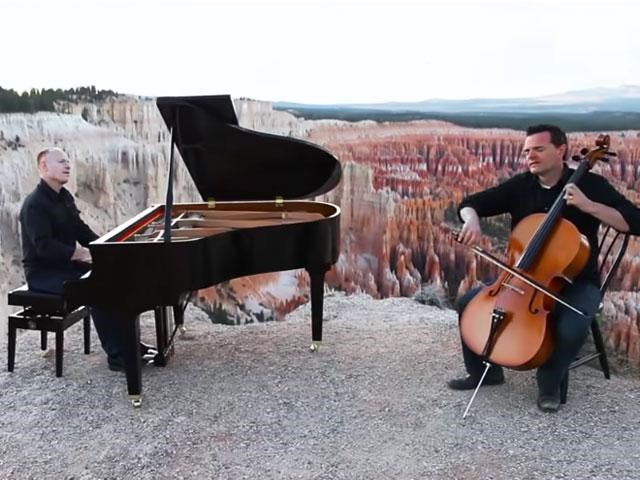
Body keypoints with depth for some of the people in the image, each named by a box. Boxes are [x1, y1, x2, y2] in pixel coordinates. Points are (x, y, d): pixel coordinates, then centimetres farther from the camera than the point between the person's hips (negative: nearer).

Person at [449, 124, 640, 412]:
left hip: (576, 283, -4)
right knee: (469, 303, -11)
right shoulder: (520, 186, -1)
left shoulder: (590, 184, -9)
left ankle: (550, 383, -2)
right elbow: (470, 203, 0)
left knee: (572, 327, -33)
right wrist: (472, 220, -24)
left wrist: (589, 206, -27)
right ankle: (484, 370, 11)